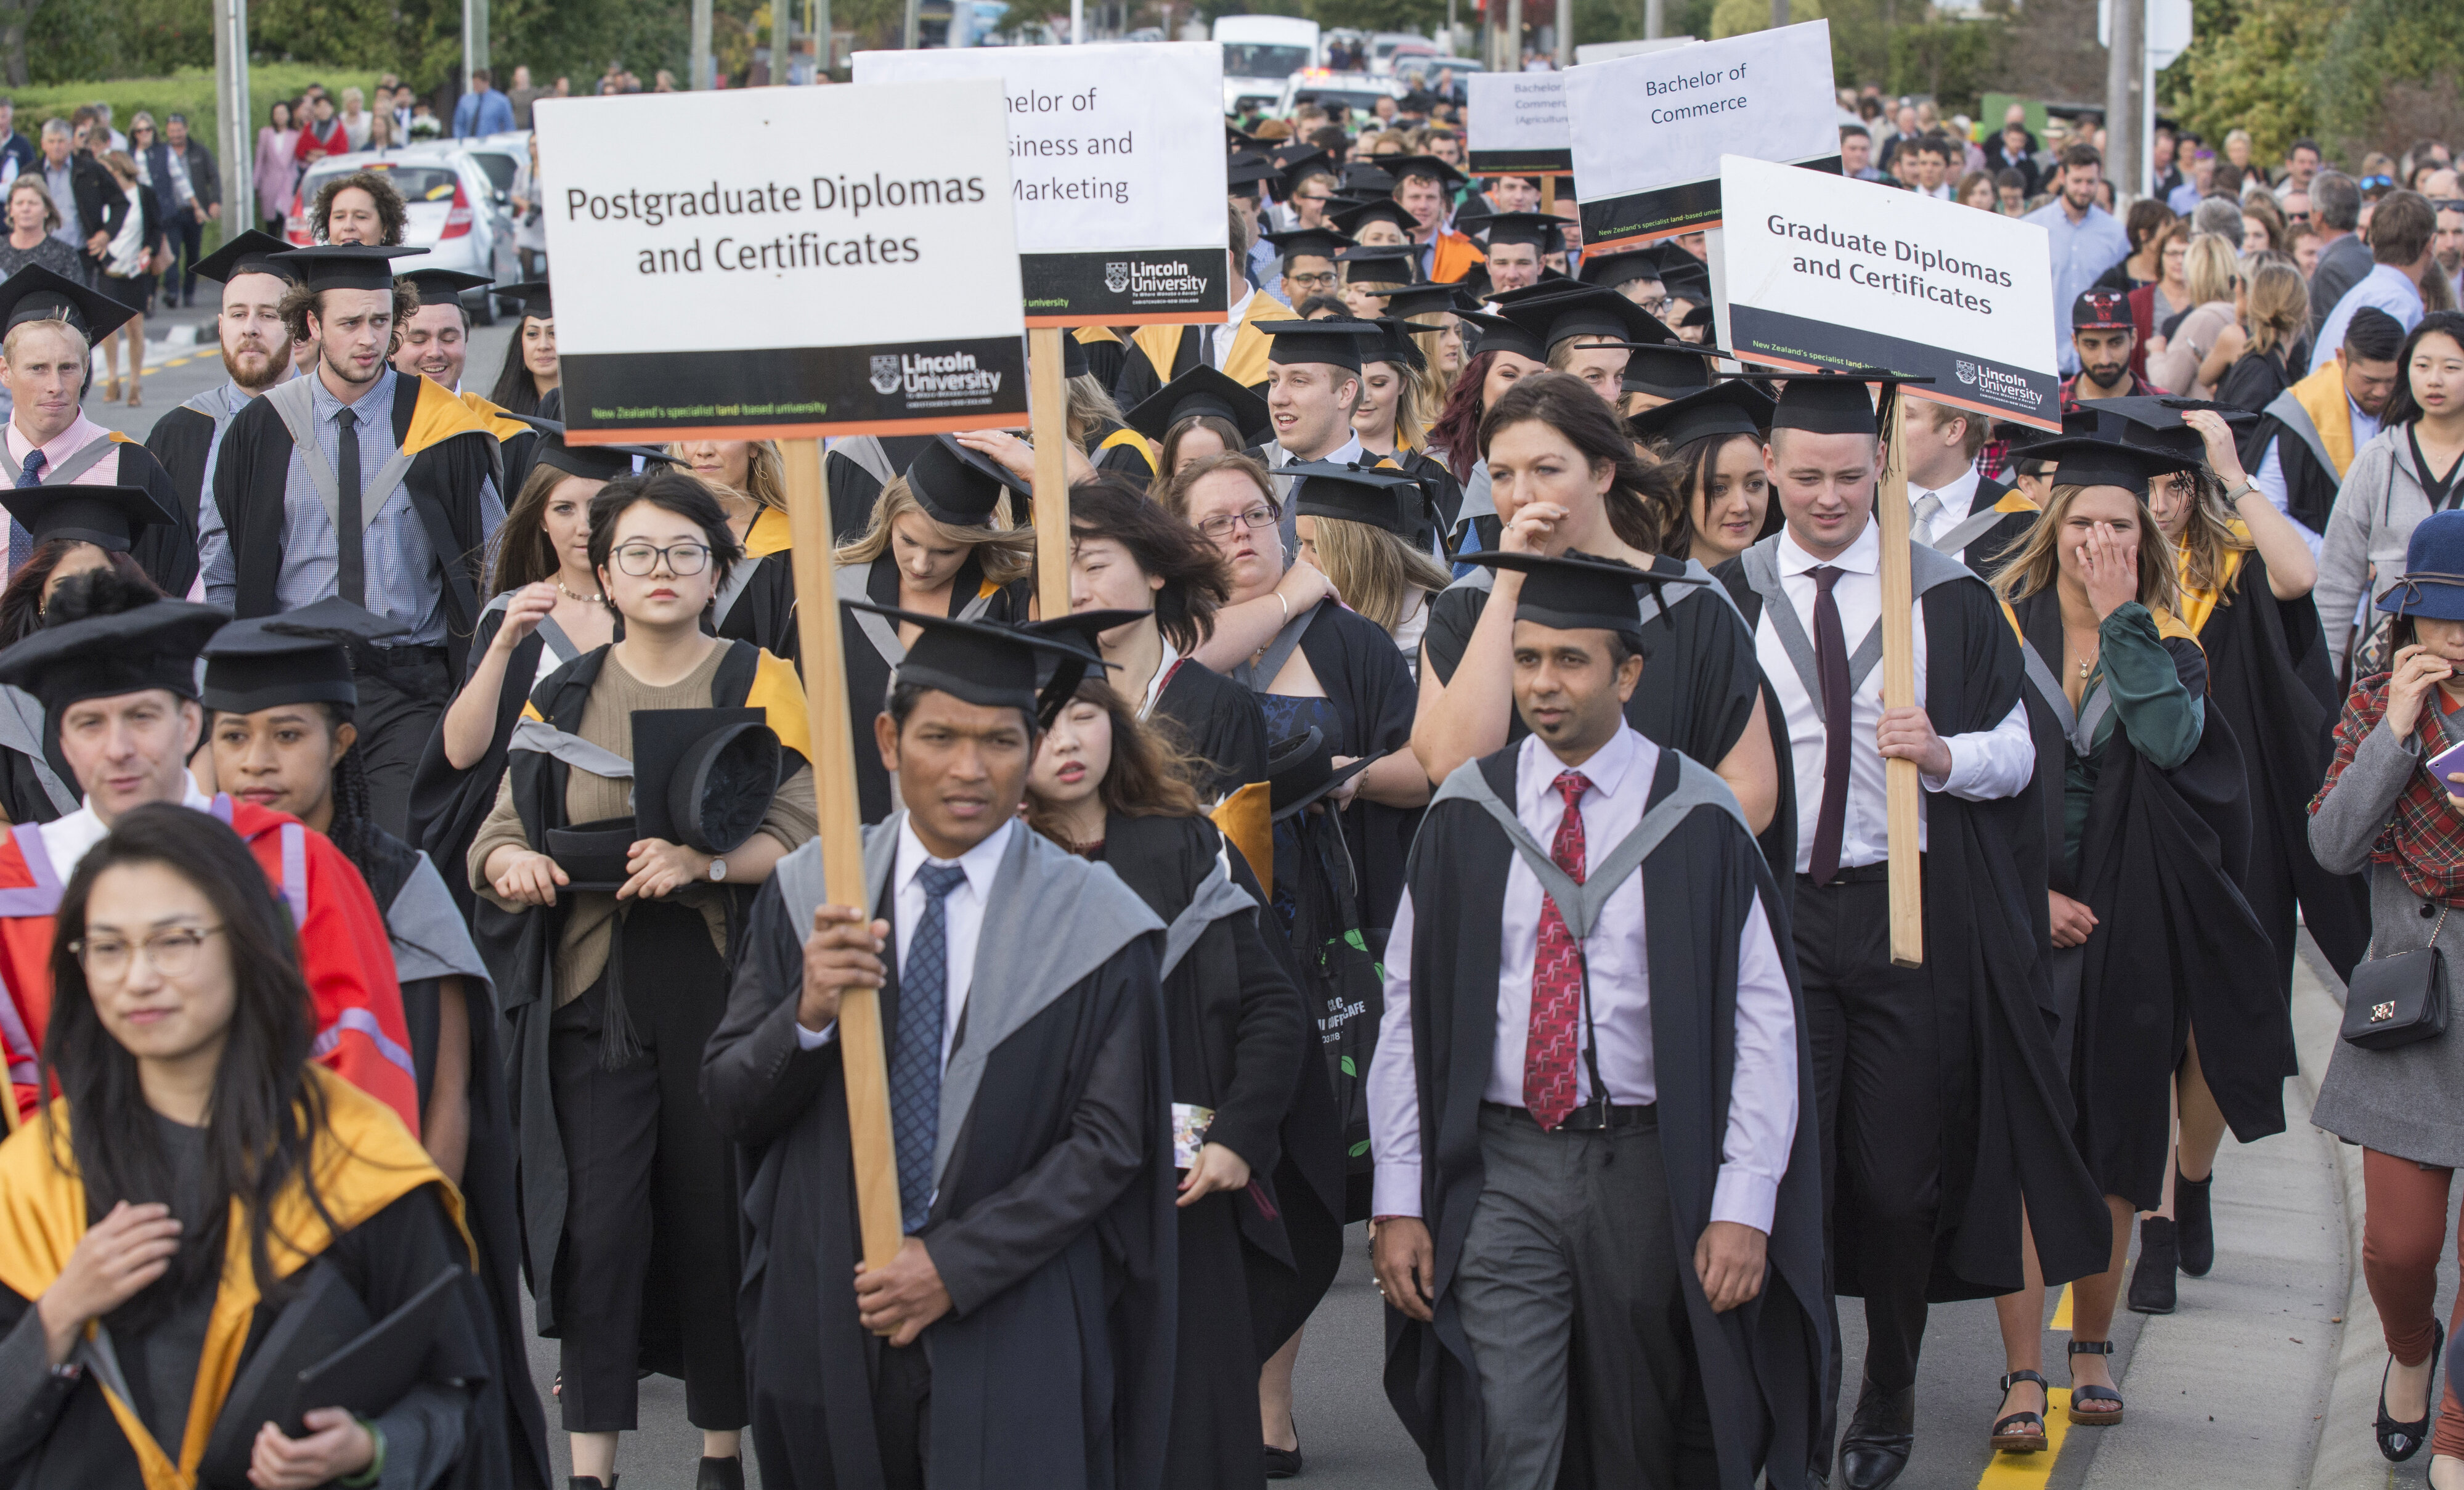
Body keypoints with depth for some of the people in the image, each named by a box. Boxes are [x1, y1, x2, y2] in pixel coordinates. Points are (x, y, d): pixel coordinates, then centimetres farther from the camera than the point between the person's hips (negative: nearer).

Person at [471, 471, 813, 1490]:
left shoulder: (761, 684, 4)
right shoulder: (562, 699, 12)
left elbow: (805, 832, -5)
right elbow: (496, 833, 12)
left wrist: (708, 862, -21)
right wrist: (509, 861, -11)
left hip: (723, 995, -1)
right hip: (596, 995, 2)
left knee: (717, 1222, 2)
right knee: (595, 1225, -5)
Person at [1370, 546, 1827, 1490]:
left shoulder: (1697, 820, -3)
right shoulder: (1466, 816, 3)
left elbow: (1761, 1019, -4)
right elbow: (1407, 1012, 4)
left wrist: (1745, 1207, -11)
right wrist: (1399, 1201, -1)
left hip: (1652, 1171, -1)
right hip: (1499, 1171, 1)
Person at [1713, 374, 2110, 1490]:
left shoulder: (1945, 594, 2)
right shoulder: (1730, 597, 5)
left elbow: (2017, 750, 1)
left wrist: (1943, 754, -19)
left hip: (1909, 907, 0)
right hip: (1773, 907, 0)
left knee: (1900, 1175, 5)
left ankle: (1890, 1398, 27)